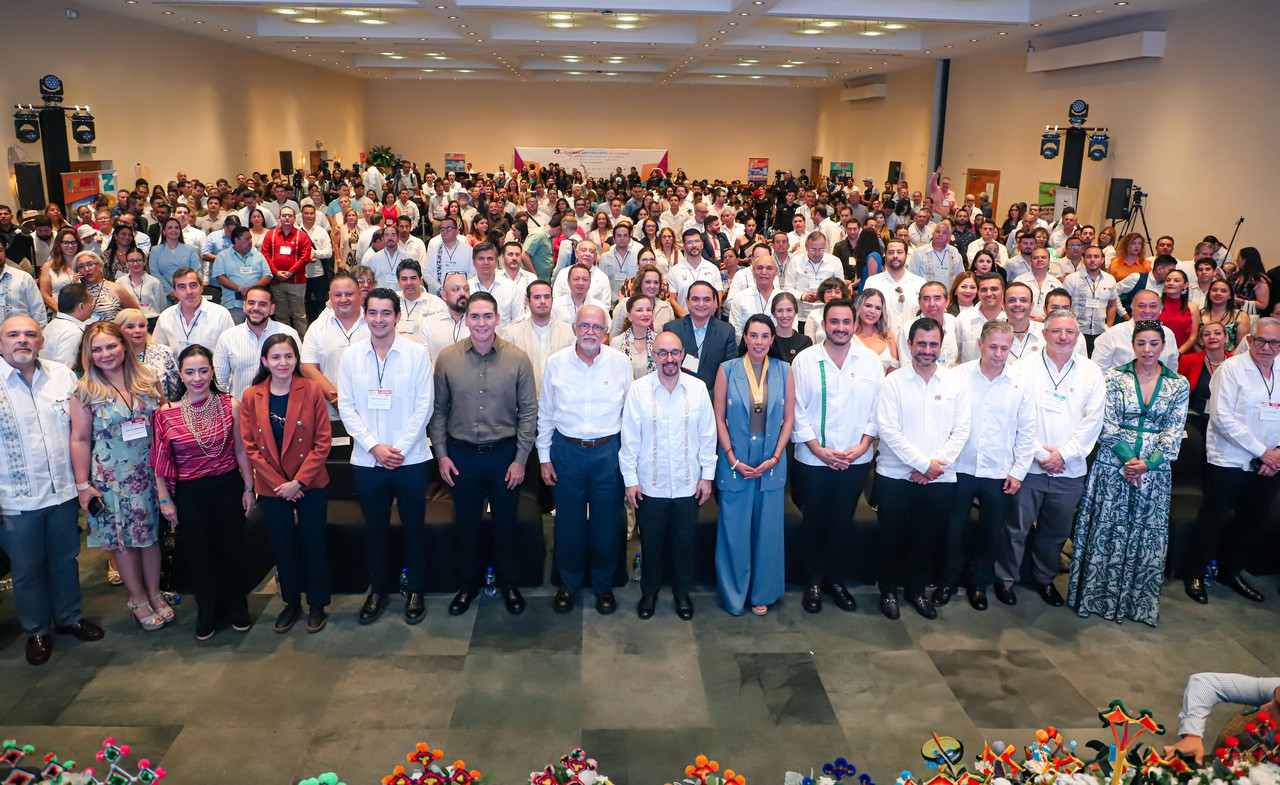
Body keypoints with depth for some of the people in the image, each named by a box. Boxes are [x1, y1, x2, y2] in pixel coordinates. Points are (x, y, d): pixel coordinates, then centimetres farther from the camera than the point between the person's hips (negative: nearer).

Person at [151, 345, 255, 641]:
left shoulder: (230, 405, -7)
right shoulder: (166, 413, -9)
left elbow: (240, 450, 1)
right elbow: (160, 461, -1)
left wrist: (249, 488, 4)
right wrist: (165, 499, 0)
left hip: (227, 486, 0)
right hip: (189, 493, 0)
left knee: (231, 550, 12)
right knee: (197, 554, 12)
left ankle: (236, 607, 34)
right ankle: (206, 612, 33)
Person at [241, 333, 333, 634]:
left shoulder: (311, 390, -9)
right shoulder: (251, 397, -3)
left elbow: (323, 440, -9)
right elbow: (250, 446, -2)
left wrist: (298, 481, -15)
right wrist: (278, 484, -10)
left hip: (310, 484, -2)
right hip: (271, 488, 2)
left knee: (314, 544, 7)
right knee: (283, 546, 13)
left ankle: (317, 604, 24)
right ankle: (291, 602, 31)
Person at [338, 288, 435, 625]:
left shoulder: (417, 353, -4)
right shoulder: (351, 356, 2)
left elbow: (424, 405, -6)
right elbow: (346, 407, 0)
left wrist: (400, 448, -11)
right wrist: (374, 446, -10)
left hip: (410, 458, -2)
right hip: (367, 459, 2)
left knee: (414, 526, 8)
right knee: (375, 527, 12)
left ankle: (415, 590, 24)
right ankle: (378, 589, 29)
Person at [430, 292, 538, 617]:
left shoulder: (518, 359, -8)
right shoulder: (447, 358, -4)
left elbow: (528, 411, -4)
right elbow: (438, 410, 2)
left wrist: (520, 459, -5)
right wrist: (441, 455, -1)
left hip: (504, 453, -1)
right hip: (461, 454, 1)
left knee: (506, 523, 12)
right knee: (465, 524, 14)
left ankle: (509, 584, 31)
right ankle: (467, 584, 33)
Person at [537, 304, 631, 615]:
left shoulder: (620, 362, -2)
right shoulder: (556, 363, -2)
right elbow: (544, 414, 5)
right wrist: (544, 457, 4)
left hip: (608, 451, 0)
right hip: (566, 450, 0)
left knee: (607, 521, 8)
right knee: (568, 521, 11)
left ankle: (603, 584, 28)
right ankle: (569, 583, 30)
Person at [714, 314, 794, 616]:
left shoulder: (784, 371, 1)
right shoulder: (727, 370, -3)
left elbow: (789, 418, 3)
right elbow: (719, 418, -1)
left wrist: (775, 458, -6)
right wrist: (733, 460, -8)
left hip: (772, 463, 1)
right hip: (735, 462, -1)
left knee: (767, 530, 9)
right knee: (733, 530, 5)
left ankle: (762, 593, 26)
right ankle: (733, 593, 23)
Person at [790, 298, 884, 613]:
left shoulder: (870, 360, 0)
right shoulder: (805, 360, -6)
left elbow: (878, 407, 2)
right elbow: (797, 410, -6)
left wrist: (864, 445, -8)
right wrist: (820, 450, -11)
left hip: (856, 459, 2)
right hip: (813, 459, -1)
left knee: (843, 522, 12)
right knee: (813, 522, 9)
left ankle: (835, 579, 29)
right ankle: (813, 582, 26)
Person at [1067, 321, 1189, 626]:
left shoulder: (1179, 384, 4)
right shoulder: (1115, 377, 0)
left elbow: (1173, 433, 0)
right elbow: (1108, 424, -5)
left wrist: (1147, 464, -13)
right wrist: (1128, 459, -15)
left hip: (1155, 471, 2)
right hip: (1113, 467, -1)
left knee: (1148, 537, 6)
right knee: (1106, 532, 2)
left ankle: (1138, 601, 20)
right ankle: (1097, 595, 14)